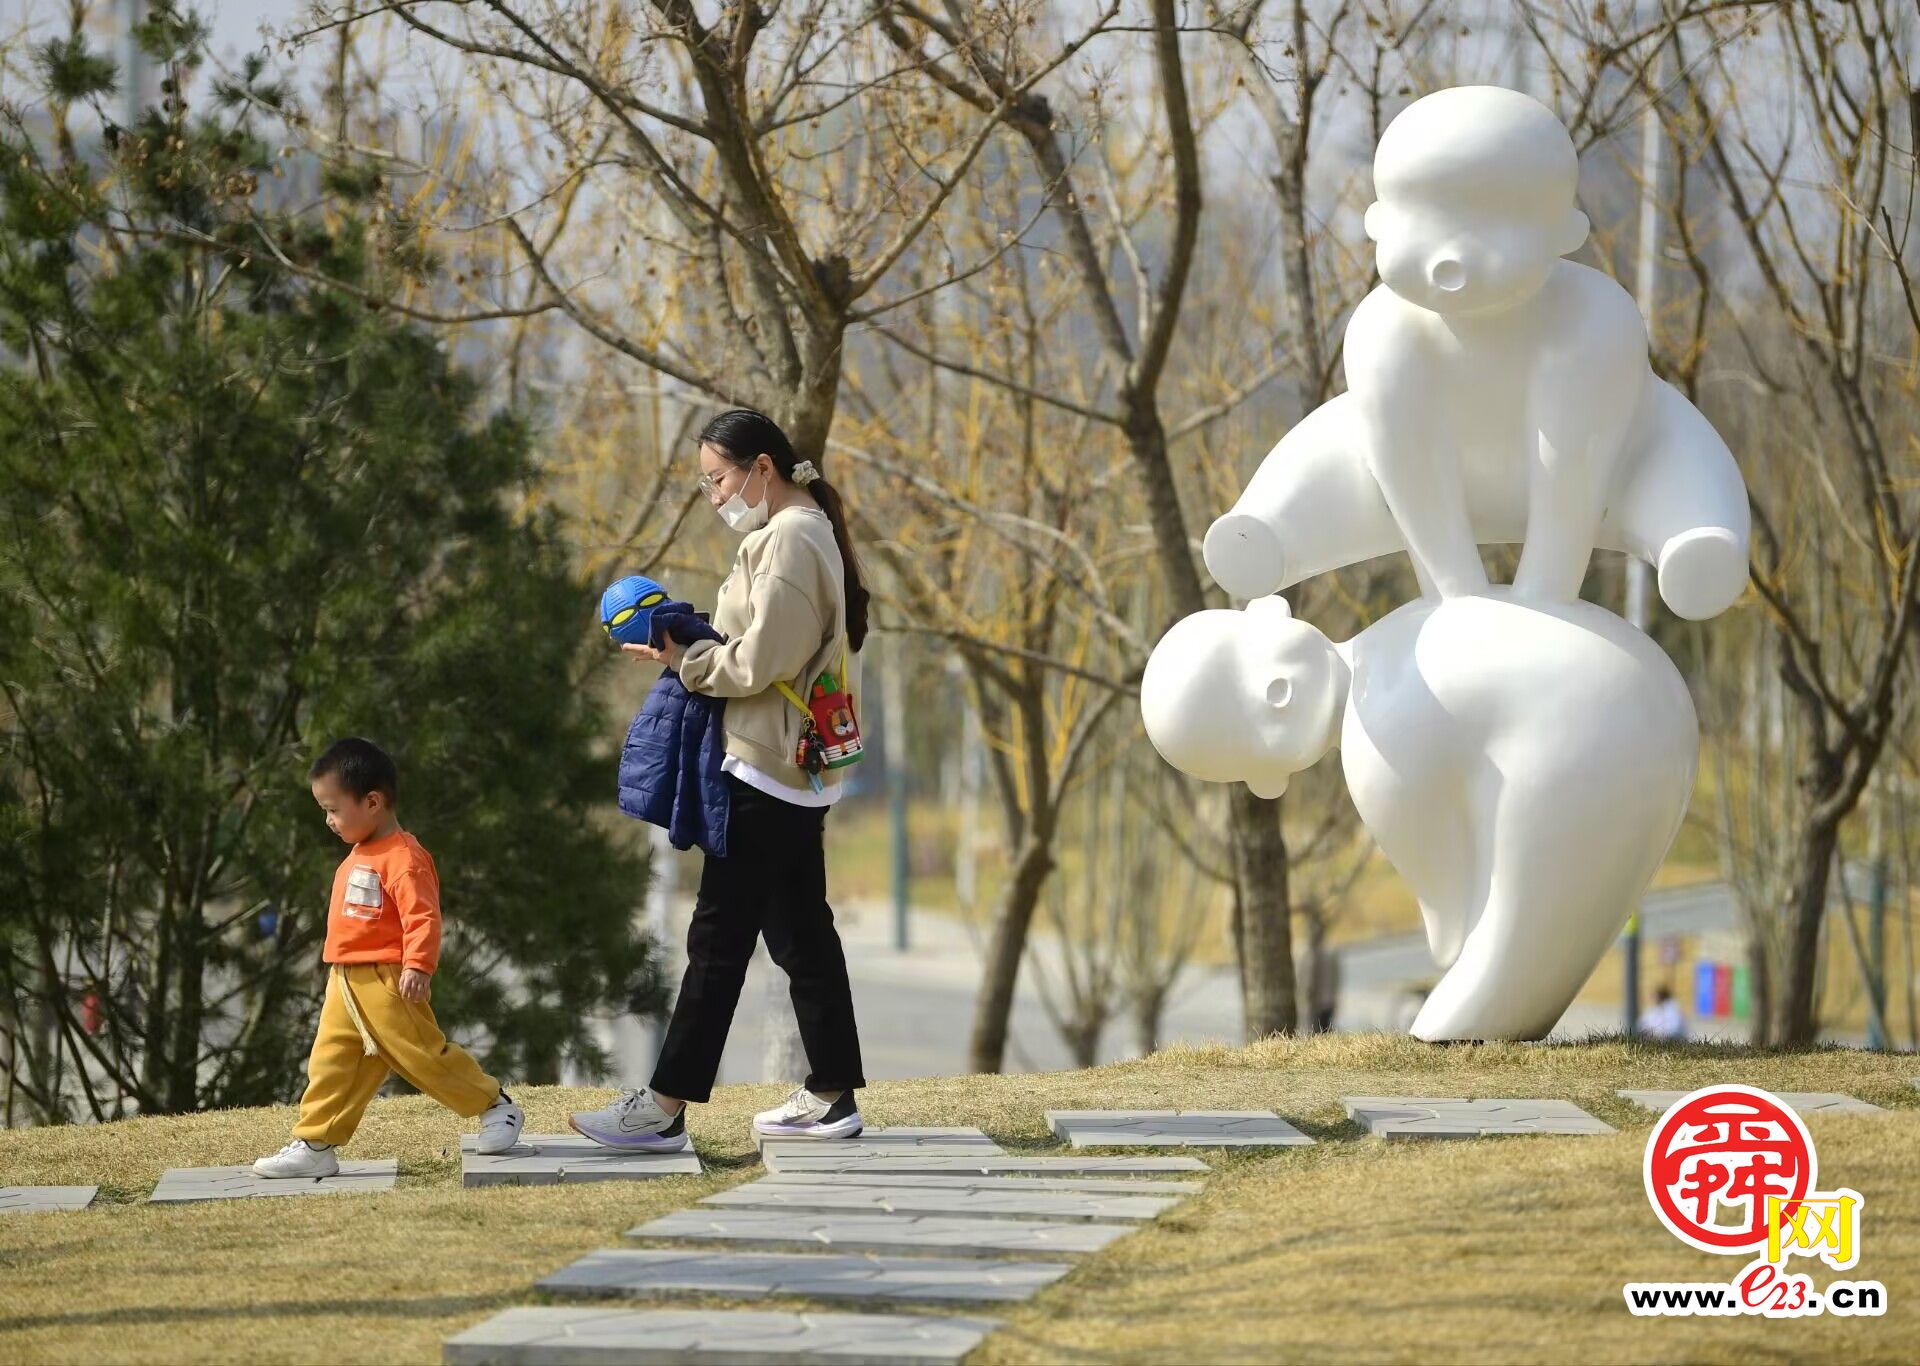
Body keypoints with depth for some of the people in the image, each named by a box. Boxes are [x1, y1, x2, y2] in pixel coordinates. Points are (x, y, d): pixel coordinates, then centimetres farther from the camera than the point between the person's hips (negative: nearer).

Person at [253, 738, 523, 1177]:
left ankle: (497, 1107, 13)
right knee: (330, 1065, 5)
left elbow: (423, 918, -24)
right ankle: (314, 1145, 8)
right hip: (345, 984, 9)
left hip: (387, 981, -9)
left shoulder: (403, 858, -17)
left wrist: (417, 966, -33)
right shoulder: (359, 857, 16)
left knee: (420, 1053, -2)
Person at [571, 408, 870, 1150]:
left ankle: (665, 1109, -7)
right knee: (801, 931, 12)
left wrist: (686, 659, -7)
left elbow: (759, 663, -20)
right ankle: (832, 1095, 16)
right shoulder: (802, 532, 17)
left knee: (718, 935, -8)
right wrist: (697, 648, 4)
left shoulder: (788, 540, -15)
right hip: (797, 768, 10)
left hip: (764, 769, -10)